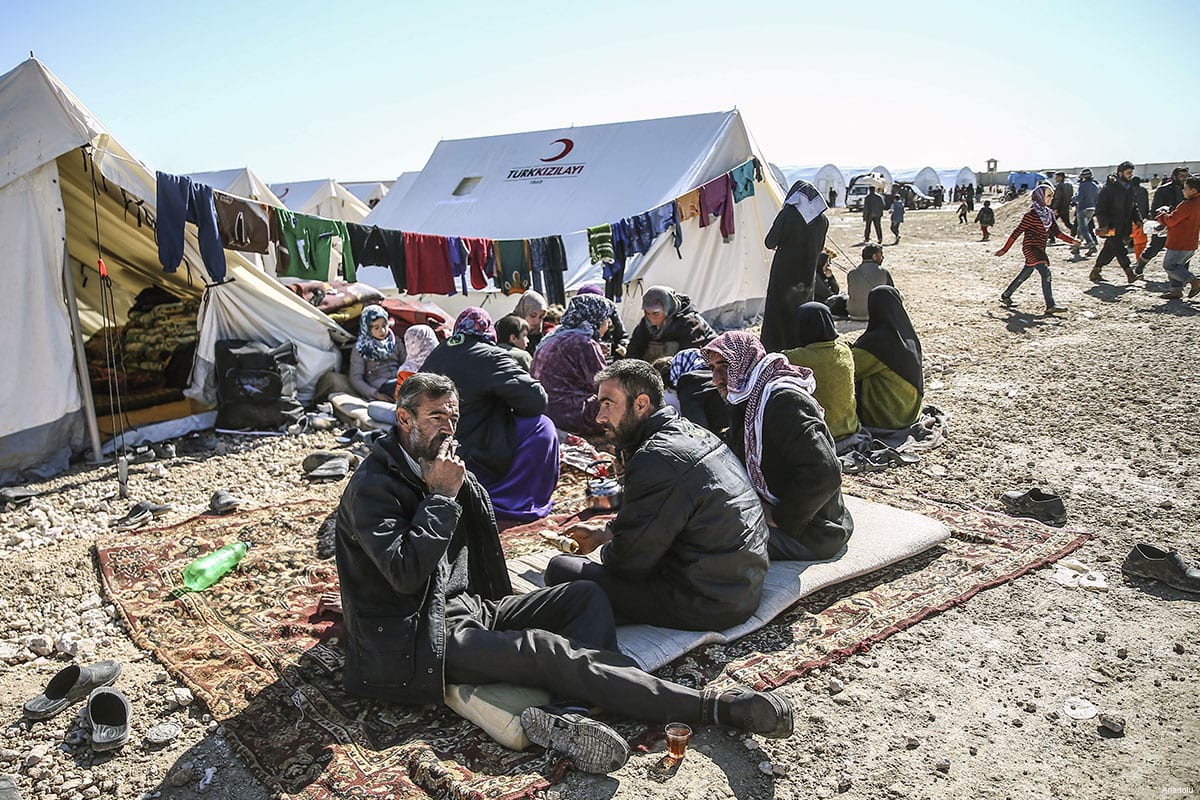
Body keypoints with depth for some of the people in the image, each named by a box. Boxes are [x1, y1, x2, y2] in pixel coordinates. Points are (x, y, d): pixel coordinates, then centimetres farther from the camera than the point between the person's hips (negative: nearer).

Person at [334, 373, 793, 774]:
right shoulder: (372, 486, -11)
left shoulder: (437, 470, 15)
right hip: (415, 638, -9)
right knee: (543, 648, -28)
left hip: (469, 605, 10)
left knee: (586, 594, -4)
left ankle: (564, 713, -33)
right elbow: (406, 572, -24)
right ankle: (712, 706, -28)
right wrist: (442, 496, -17)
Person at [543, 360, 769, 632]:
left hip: (709, 605, -10)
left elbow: (628, 561, -17)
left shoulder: (657, 459, -23)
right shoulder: (692, 432, 8)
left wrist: (605, 552, 5)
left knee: (560, 569, -9)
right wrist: (605, 531, 19)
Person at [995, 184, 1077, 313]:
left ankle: (1006, 295, 32)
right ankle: (1050, 305, -15)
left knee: (1025, 274, 18)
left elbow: (1056, 232, 14)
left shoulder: (1049, 213, 9)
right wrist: (1004, 249, -10)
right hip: (1030, 248, -9)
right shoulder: (1032, 214, -15)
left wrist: (1072, 241, 6)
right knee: (1046, 273, -16)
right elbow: (1017, 232, -12)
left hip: (1039, 249, 9)